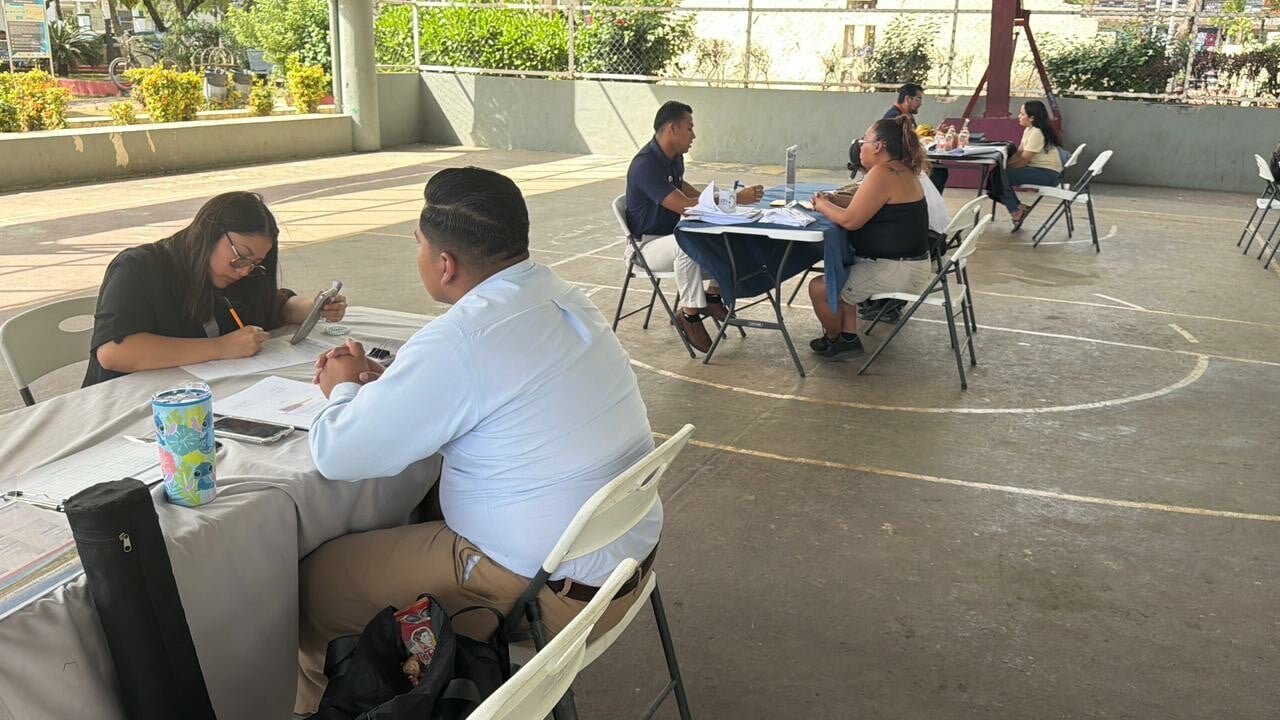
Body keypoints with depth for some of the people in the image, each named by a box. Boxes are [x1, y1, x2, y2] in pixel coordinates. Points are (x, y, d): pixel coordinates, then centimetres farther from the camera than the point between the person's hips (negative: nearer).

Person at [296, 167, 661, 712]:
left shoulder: (459, 339, -24)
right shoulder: (562, 298, 1)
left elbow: (337, 456, -17)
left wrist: (342, 389, 4)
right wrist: (383, 382, 7)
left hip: (550, 590, -8)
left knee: (317, 580, 5)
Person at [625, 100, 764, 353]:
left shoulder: (675, 157, 4)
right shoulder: (646, 165, -25)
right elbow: (684, 205, -33)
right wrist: (736, 199, -30)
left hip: (673, 234, 9)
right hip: (647, 244, -9)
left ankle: (713, 295, 2)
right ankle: (690, 314, -23)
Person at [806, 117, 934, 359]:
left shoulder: (882, 174, -21)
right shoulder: (901, 170, 10)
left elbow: (850, 220, -22)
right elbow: (868, 208, 18)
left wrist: (822, 206, -5)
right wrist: (833, 201, 8)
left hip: (895, 270, -11)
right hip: (907, 262, 11)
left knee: (819, 288, -5)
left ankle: (833, 339, 20)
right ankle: (849, 337, 22)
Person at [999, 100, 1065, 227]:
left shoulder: (1037, 133, -19)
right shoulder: (1028, 130, 10)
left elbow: (1023, 160, -19)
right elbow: (1019, 153, 9)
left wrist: (1005, 168, -10)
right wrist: (1004, 165, -6)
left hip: (1047, 173, -10)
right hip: (1038, 168, 10)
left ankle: (1016, 210, -4)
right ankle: (1018, 208, 4)